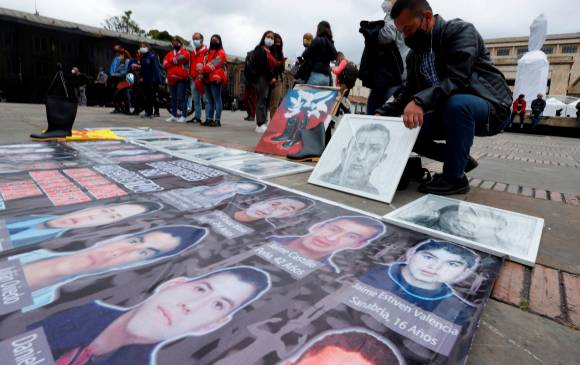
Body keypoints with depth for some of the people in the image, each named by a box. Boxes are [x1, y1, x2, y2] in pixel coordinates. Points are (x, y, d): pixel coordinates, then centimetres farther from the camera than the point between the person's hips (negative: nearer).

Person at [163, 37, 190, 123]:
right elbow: (165, 64, 8)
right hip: (172, 78, 6)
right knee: (173, 98, 9)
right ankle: (173, 116, 15)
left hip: (181, 79, -6)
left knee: (181, 98, -10)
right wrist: (175, 61, -7)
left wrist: (171, 61, -4)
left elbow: (182, 58, -16)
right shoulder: (169, 54, 20)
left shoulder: (185, 52, 5)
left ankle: (183, 116, -8)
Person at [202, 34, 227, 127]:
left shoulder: (221, 53, 1)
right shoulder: (208, 53, 25)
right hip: (206, 78, 8)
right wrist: (202, 71, 1)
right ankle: (209, 119, 12)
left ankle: (217, 120, -10)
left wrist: (203, 69, -18)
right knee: (209, 100, 8)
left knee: (217, 100, -9)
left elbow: (214, 63, -12)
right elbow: (204, 63, 20)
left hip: (215, 79, -8)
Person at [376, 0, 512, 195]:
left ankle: (455, 177, -21)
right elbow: (409, 92, 5)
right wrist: (382, 114, -9)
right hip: (450, 110, 7)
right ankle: (461, 159, 10)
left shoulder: (460, 31, -15)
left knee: (456, 103, -38)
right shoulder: (414, 54, 6)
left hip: (490, 108, -7)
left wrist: (420, 102, -42)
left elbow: (456, 79, -29)